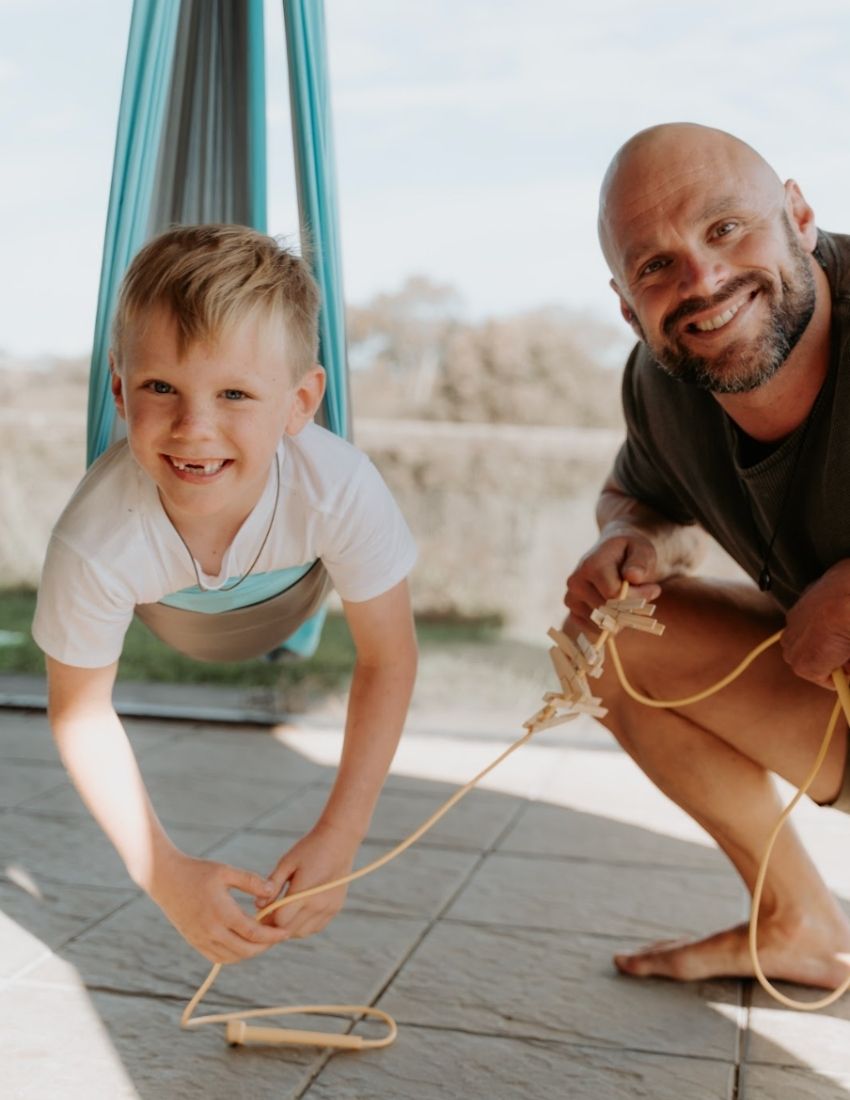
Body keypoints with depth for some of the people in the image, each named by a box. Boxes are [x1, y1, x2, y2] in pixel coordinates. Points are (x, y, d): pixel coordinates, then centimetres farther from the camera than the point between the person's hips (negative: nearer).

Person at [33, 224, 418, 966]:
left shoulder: (340, 488, -46)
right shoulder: (97, 541, -46)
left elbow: (388, 657, -30)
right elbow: (81, 712, -28)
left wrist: (340, 836, -32)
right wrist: (162, 872, -33)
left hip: (294, 600, 1)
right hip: (162, 622, 0)